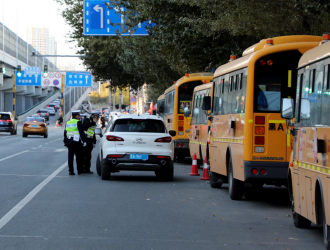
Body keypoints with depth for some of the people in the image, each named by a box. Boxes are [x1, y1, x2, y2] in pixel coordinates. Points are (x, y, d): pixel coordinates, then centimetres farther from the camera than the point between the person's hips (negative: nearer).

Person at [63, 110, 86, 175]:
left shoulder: (68, 123, 13)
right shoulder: (78, 122, -8)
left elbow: (65, 133, 17)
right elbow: (82, 133, -13)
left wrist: (65, 141, 22)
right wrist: (84, 141, -10)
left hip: (69, 141, 5)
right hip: (77, 142, -5)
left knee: (70, 157, 4)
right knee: (79, 157, 6)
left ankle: (71, 171, -1)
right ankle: (80, 170, 12)